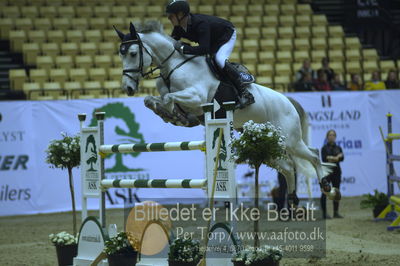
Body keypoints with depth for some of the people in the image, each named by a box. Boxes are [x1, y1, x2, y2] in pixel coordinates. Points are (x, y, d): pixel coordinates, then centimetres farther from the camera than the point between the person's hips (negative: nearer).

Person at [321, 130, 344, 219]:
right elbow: (324, 159, -13)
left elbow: (342, 158, -3)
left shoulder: (338, 148, 12)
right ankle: (324, 213, -4)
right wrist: (337, 157, -9)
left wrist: (331, 158, -16)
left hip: (336, 172, 4)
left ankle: (336, 212, 9)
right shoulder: (324, 148, 1)